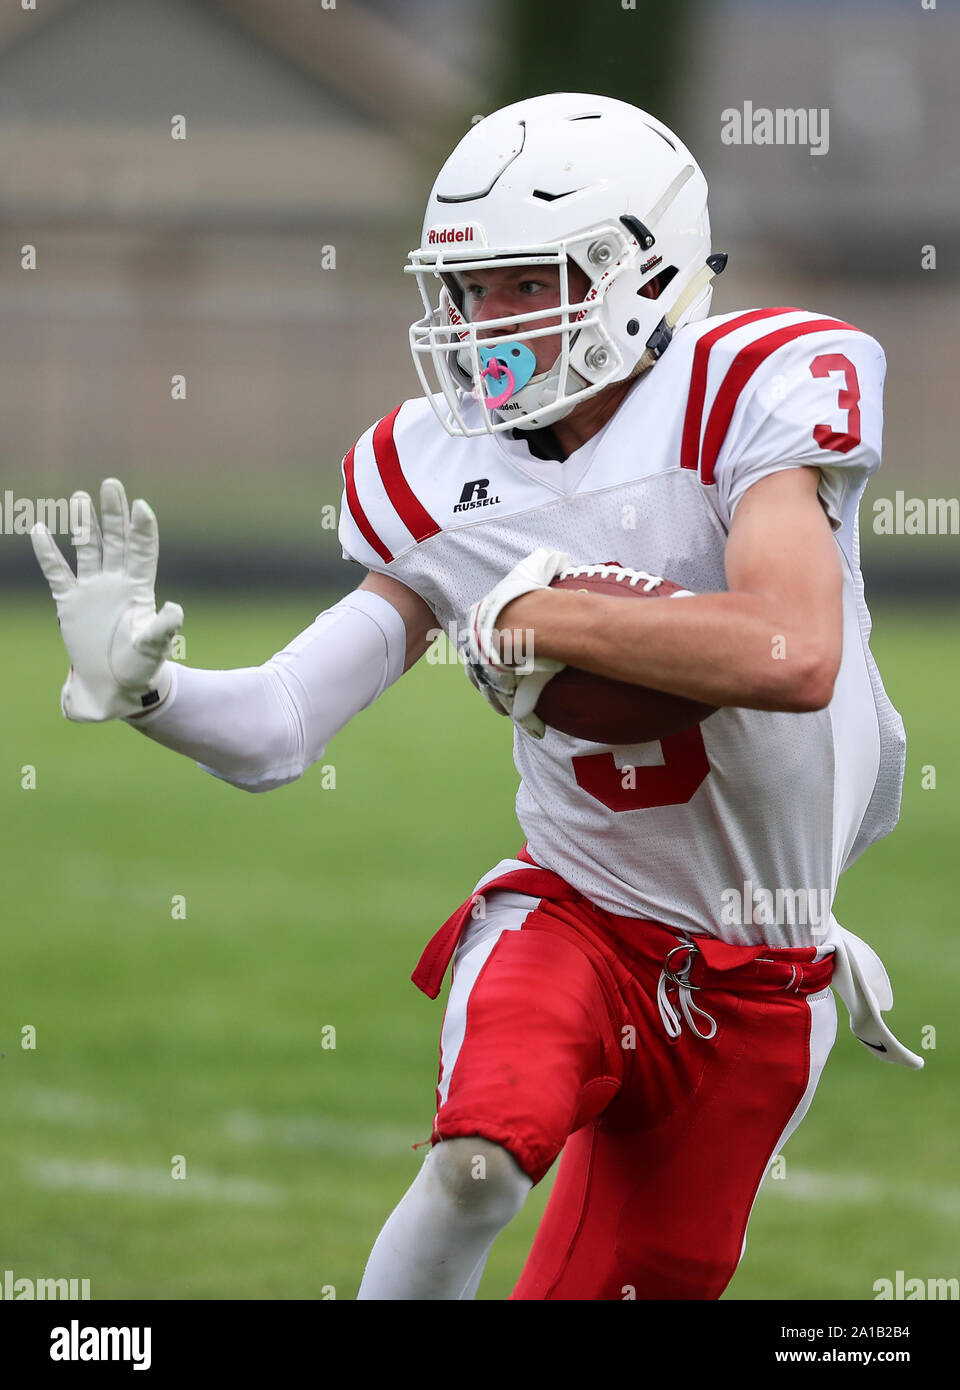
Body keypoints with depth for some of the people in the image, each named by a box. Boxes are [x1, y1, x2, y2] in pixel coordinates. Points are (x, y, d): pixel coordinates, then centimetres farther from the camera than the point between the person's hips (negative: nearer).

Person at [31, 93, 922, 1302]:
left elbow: (792, 656, -33)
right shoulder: (446, 477, -3)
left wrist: (540, 618, -23)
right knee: (479, 1163, -29)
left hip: (755, 990, -1)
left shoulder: (744, 399, -16)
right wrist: (138, 686, -26)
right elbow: (277, 730, -5)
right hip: (573, 920, 1)